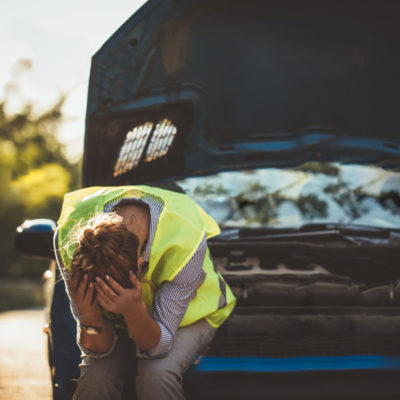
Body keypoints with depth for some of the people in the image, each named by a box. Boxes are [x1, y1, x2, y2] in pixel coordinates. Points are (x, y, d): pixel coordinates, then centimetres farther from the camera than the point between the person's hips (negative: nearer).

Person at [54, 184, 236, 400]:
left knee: (157, 373, -32)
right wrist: (90, 317, -44)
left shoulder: (186, 240, -37)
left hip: (187, 312, -1)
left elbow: (157, 347, -29)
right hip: (118, 318, 2)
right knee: (96, 375, -29)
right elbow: (99, 349, -22)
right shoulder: (69, 234, -29)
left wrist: (134, 312, -48)